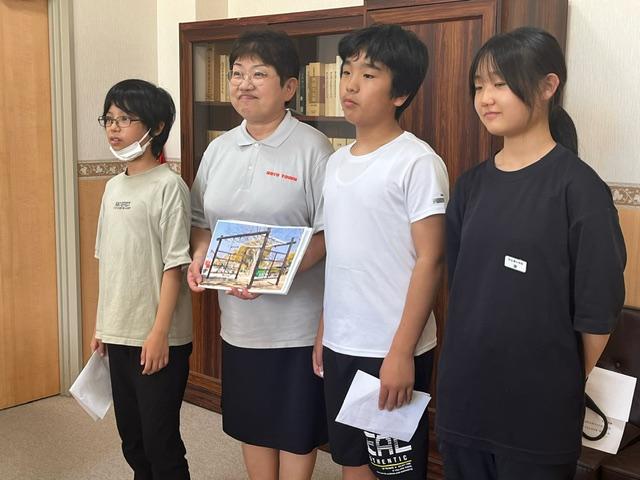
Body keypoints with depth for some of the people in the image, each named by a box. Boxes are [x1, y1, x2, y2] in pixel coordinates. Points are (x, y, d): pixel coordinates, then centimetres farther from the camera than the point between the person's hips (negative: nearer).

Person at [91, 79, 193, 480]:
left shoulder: (168, 185, -12)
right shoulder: (113, 187, 10)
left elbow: (174, 265, -14)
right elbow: (109, 263, 14)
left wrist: (159, 333, -17)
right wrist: (102, 326, 15)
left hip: (158, 339, -7)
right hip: (119, 334, 7)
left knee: (160, 442, 2)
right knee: (132, 439, 17)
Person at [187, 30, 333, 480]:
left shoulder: (312, 148, -12)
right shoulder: (219, 149, 6)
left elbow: (330, 232, -15)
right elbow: (202, 220, 15)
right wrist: (200, 255, -6)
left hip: (296, 319, -5)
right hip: (239, 318, 6)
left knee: (296, 428, 10)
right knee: (251, 422, 19)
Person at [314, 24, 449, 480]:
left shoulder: (418, 163, -12)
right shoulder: (338, 161, 9)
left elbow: (430, 260, -15)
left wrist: (401, 352, -18)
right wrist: (323, 330, 15)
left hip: (391, 352, -7)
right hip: (340, 344, 7)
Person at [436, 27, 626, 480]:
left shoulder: (577, 186, -13)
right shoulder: (473, 184, 5)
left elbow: (597, 309, -10)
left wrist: (567, 384, -2)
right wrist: (473, 354, 8)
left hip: (539, 403, -5)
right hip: (464, 393, 5)